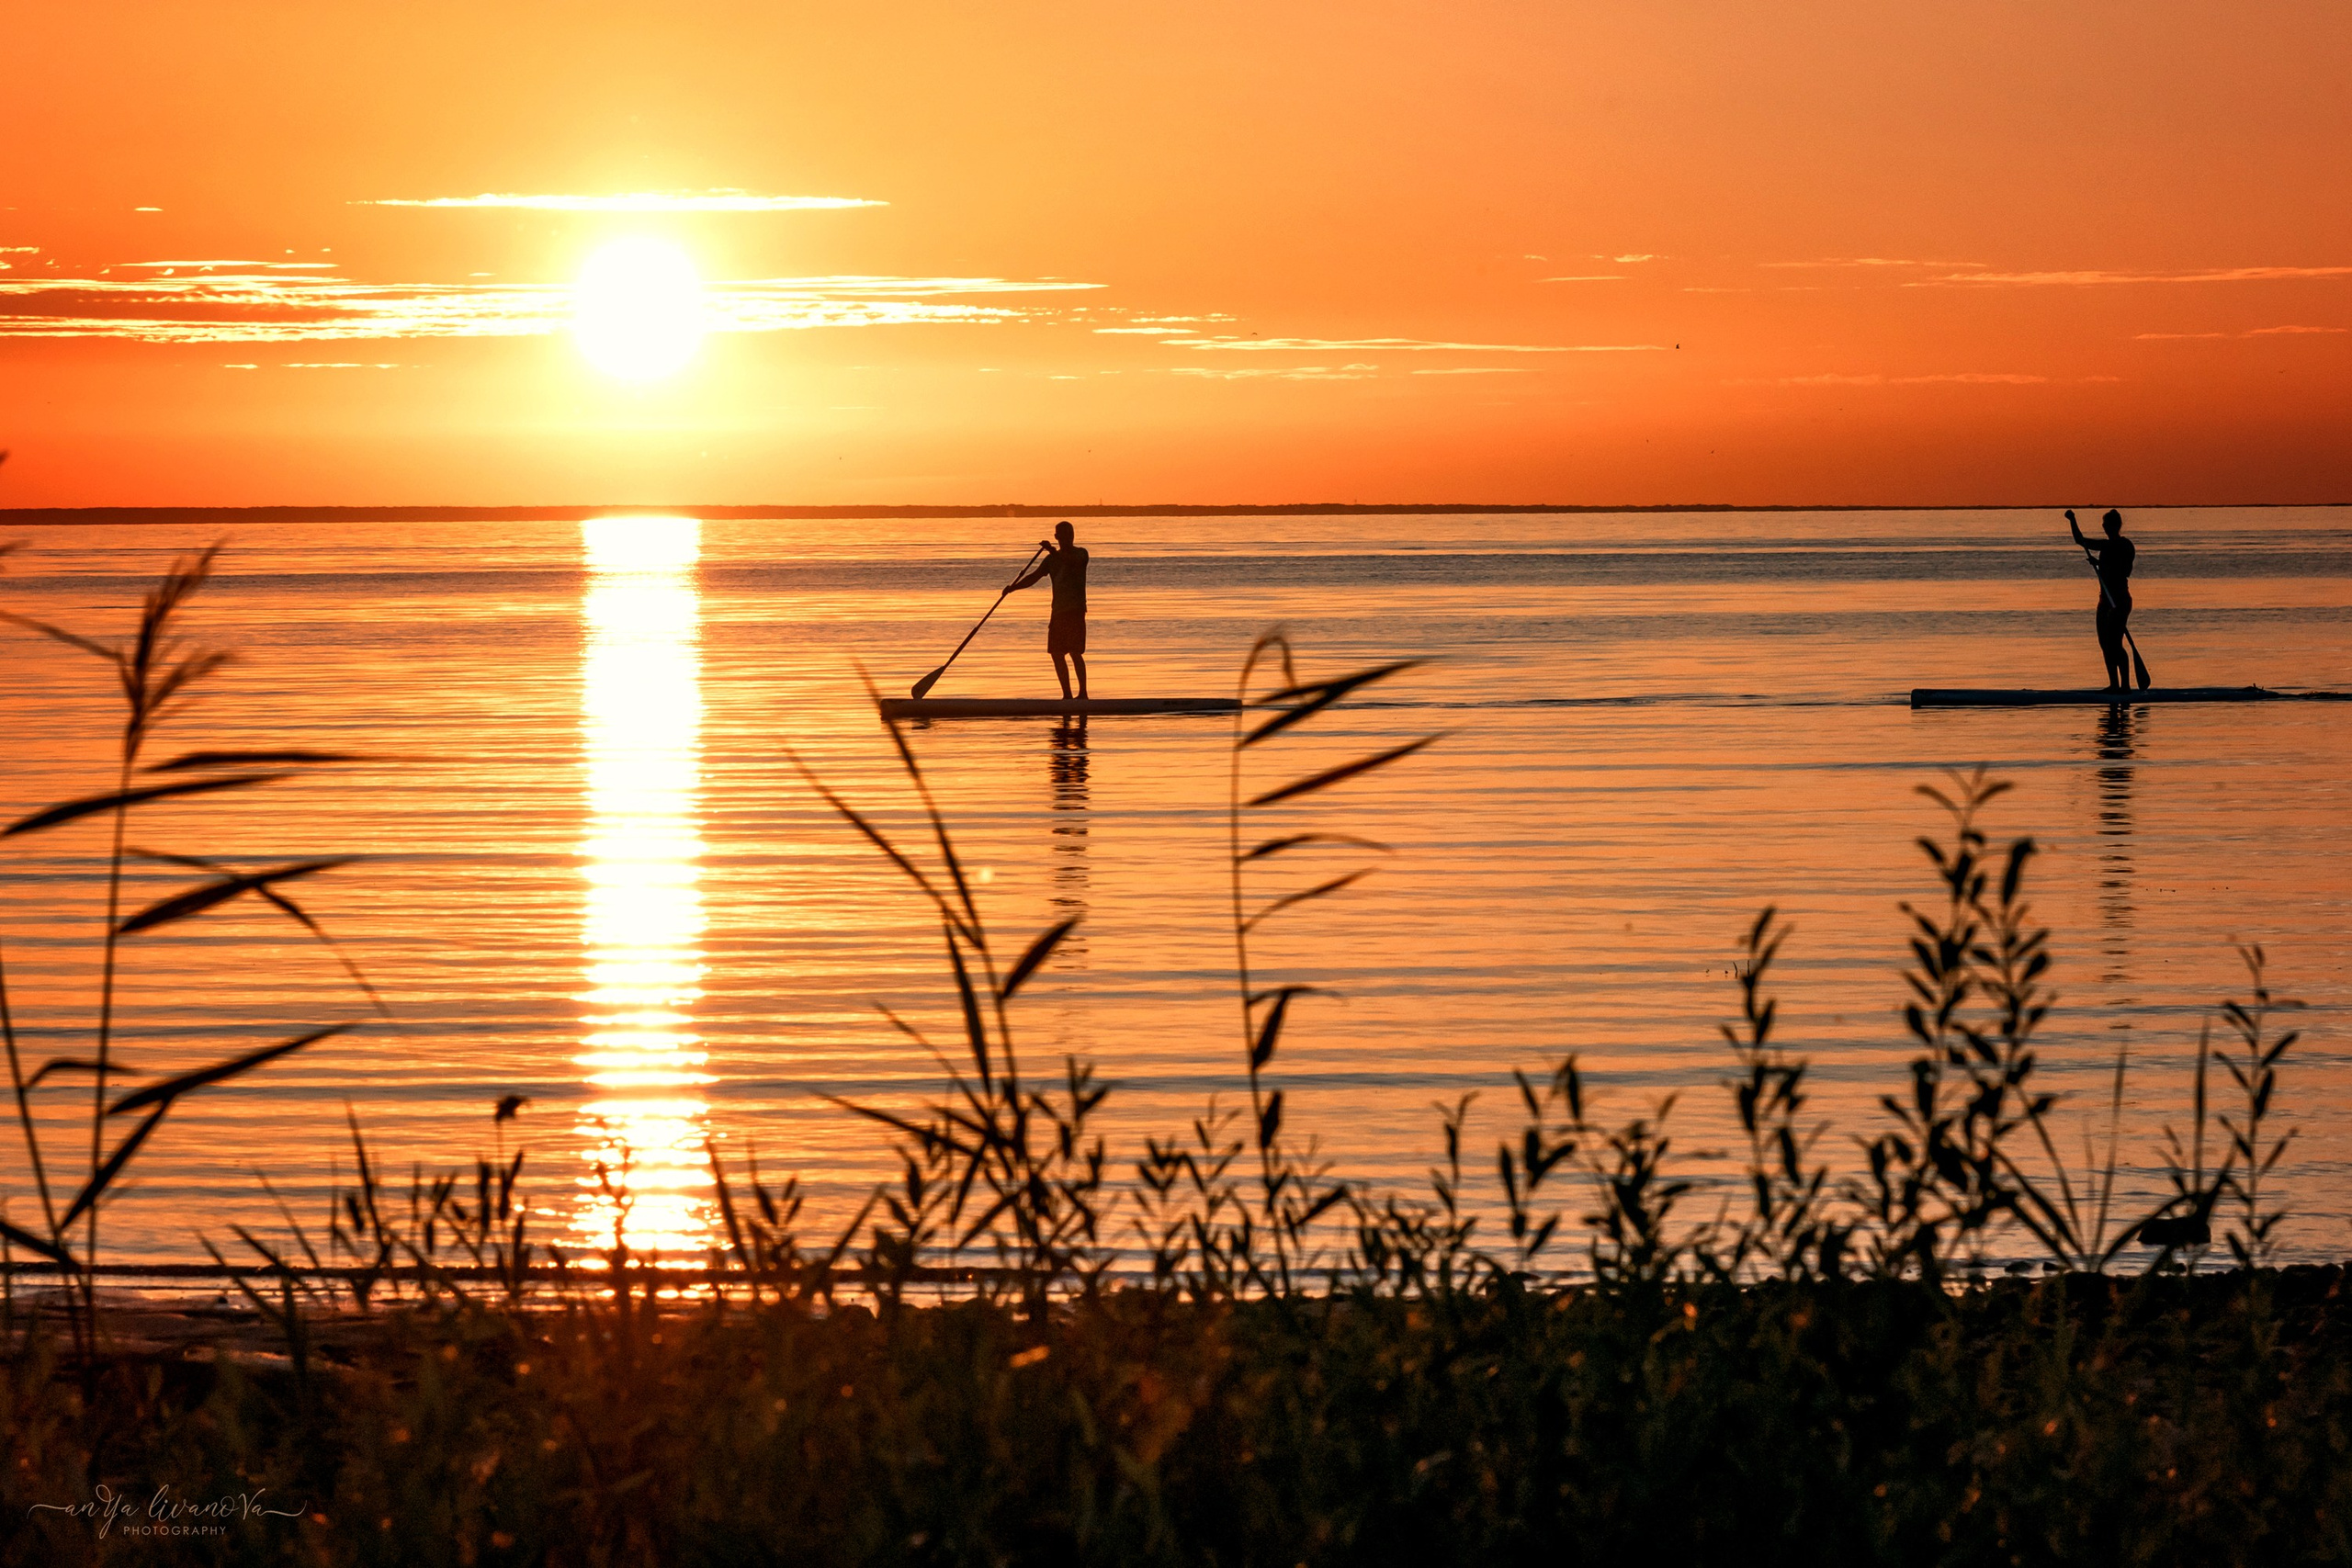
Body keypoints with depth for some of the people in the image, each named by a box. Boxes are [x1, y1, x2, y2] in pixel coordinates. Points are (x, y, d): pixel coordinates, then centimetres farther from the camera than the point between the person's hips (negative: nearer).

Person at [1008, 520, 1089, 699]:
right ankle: (1067, 695, 10)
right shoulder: (1053, 558, 16)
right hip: (1058, 610, 7)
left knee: (1075, 652, -13)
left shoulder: (1080, 554, -1)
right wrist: (1014, 588, -5)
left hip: (1075, 610, -7)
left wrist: (1052, 551, -38)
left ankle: (1083, 693, -10)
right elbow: (1034, 577, 10)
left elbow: (1072, 561, -25)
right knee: (1057, 653, 4)